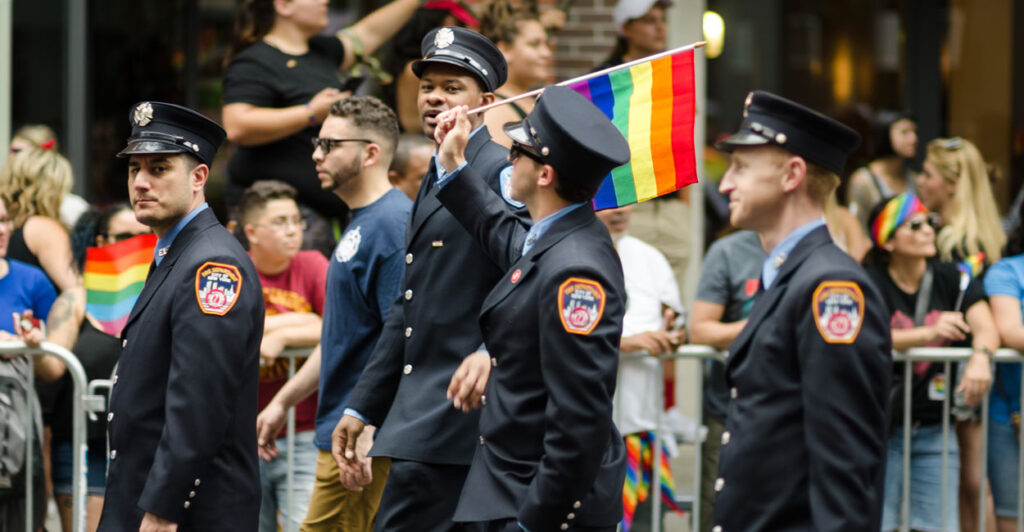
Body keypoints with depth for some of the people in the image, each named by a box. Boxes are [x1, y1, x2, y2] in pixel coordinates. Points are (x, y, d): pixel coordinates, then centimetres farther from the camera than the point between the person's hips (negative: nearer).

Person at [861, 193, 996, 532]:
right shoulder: (870, 283, -5)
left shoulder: (951, 279, 6)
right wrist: (929, 333, -33)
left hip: (933, 427, 4)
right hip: (881, 426, -4)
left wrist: (981, 356, -28)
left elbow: (987, 327, -4)